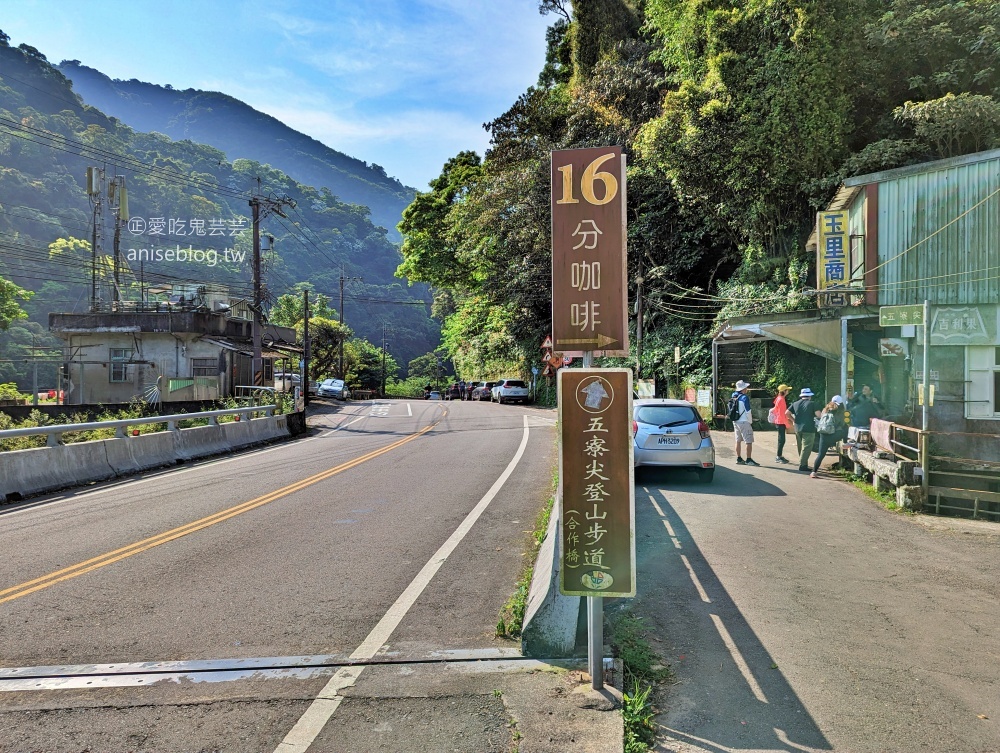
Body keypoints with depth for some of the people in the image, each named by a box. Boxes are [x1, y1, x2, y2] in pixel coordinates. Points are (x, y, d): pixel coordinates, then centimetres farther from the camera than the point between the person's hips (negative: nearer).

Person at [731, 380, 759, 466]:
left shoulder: (734, 397, 6)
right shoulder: (745, 397, -14)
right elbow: (748, 411, -12)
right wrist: (751, 422, -3)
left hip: (735, 422, 8)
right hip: (744, 422, -8)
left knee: (738, 441, 13)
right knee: (749, 441, -3)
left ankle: (739, 459, 18)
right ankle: (749, 460, -4)